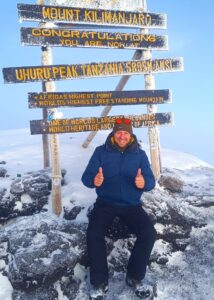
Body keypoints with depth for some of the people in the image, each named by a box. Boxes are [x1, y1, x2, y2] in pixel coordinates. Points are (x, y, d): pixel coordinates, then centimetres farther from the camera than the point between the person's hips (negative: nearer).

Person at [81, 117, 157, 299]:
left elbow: (151, 181, 0)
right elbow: (86, 177, -3)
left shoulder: (140, 154, 5)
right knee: (93, 234, -26)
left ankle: (135, 277, 2)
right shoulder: (101, 151, 2)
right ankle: (100, 282, -6)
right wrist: (94, 180, -27)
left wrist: (143, 183, -26)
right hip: (106, 203, -1)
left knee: (149, 234, -21)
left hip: (132, 205, 1)